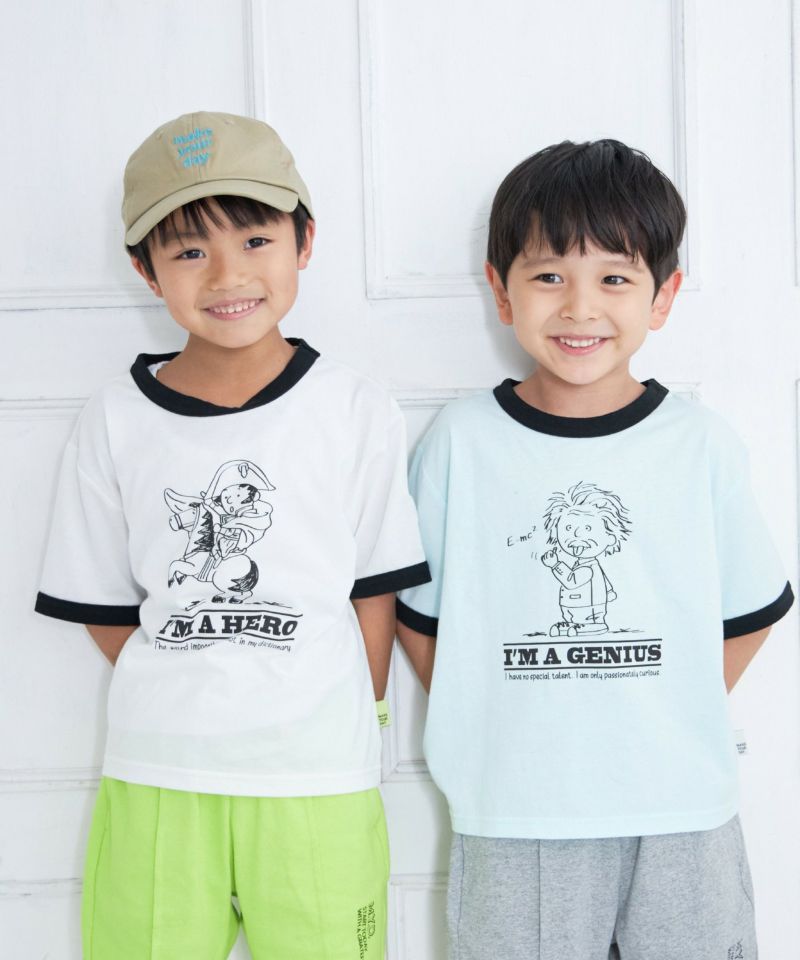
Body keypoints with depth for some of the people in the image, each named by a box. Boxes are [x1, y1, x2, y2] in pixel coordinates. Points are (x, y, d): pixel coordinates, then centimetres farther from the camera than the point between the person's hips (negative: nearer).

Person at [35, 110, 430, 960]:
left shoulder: (357, 412, -2)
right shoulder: (115, 422, 0)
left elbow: (374, 595, 3)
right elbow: (106, 608, 6)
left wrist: (341, 727, 3)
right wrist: (194, 709, 3)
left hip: (317, 786, -1)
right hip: (153, 783, 1)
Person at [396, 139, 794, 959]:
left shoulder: (701, 444, -2)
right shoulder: (461, 442, -4)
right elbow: (419, 613, 4)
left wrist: (671, 724, 2)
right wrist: (494, 729, -1)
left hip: (682, 808, 1)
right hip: (512, 814, -1)